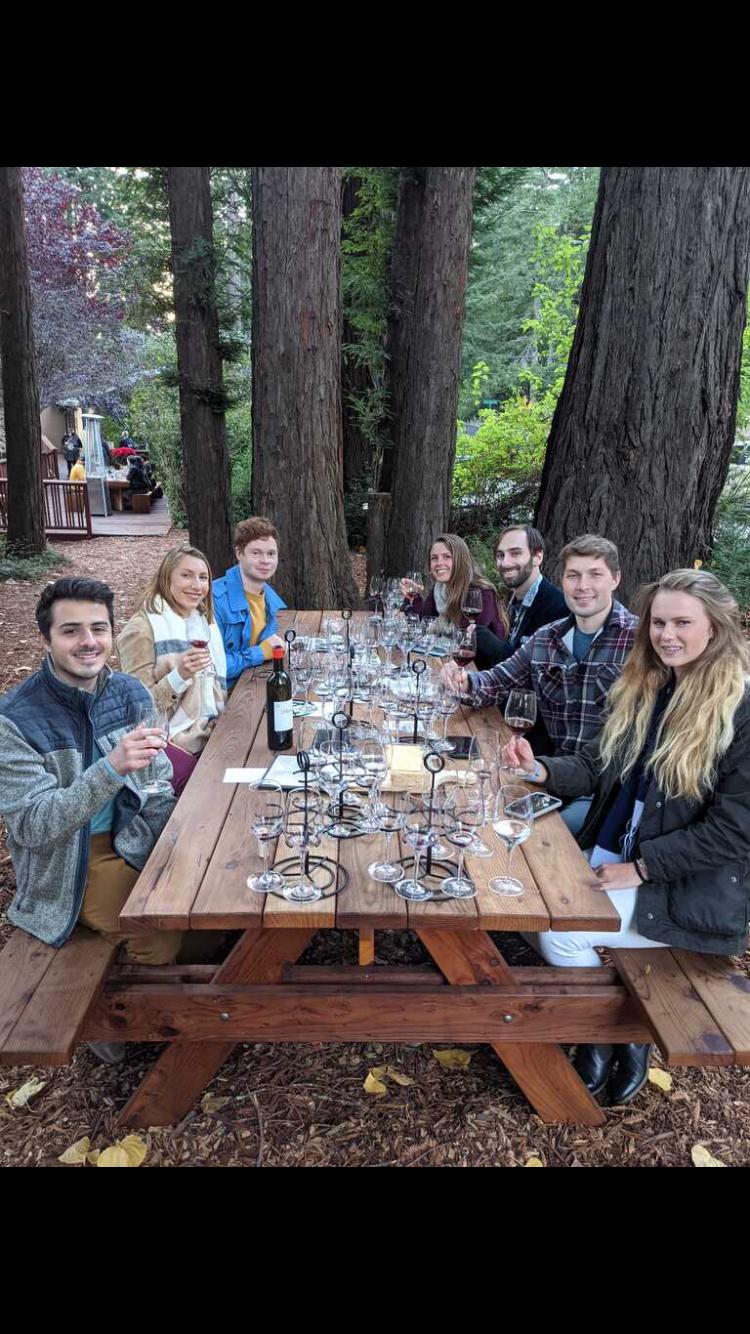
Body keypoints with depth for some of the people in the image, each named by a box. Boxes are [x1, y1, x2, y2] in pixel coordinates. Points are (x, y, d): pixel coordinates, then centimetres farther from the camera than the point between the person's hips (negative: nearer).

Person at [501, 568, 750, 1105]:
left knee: (561, 931, -18)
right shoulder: (643, 688, 4)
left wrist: (640, 868, -18)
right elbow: (598, 765, 8)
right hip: (608, 856, 7)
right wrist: (541, 769, -11)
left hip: (686, 887, -6)